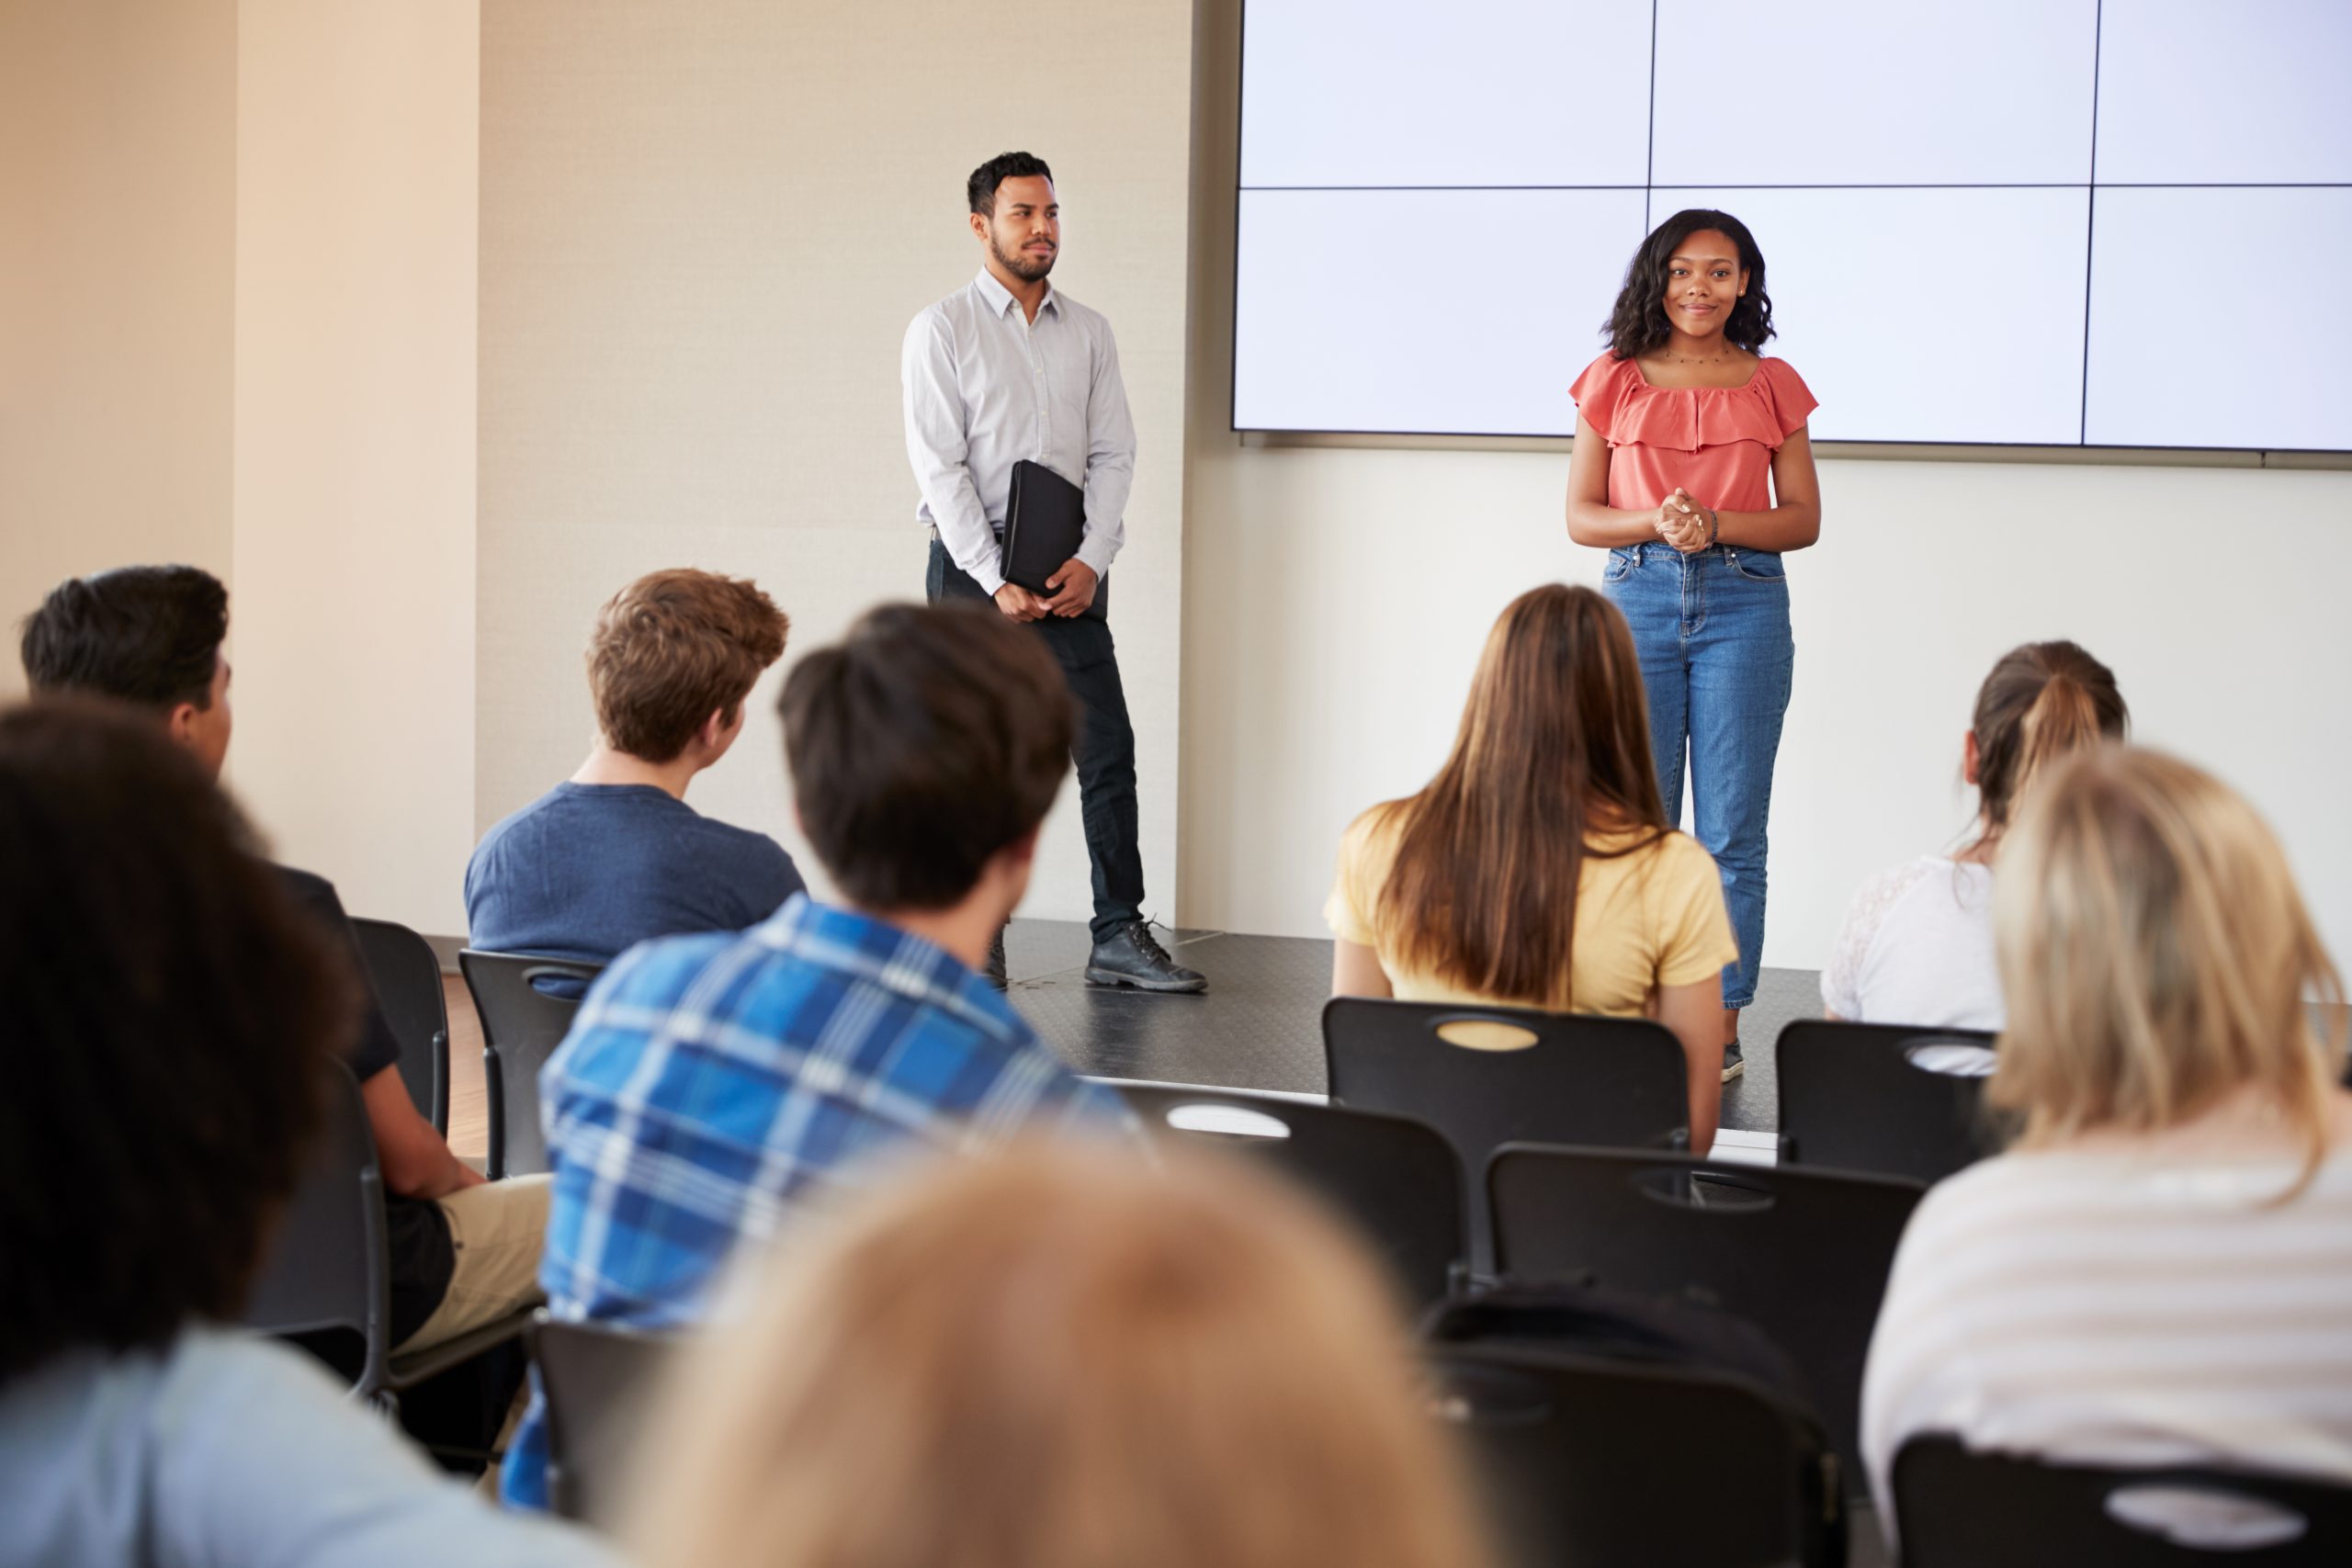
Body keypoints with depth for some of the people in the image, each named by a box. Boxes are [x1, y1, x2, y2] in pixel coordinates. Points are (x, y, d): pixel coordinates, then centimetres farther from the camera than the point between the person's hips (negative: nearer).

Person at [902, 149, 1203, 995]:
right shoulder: (941, 330, -2)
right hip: (974, 562, -4)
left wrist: (1090, 561, -7)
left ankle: (1120, 938, 4)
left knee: (1108, 750, -2)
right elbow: (939, 466, -7)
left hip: (1070, 569, 4)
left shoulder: (1090, 333, 11)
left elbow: (1113, 455, 8)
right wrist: (995, 581, -13)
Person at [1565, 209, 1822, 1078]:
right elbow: (1580, 516, 6)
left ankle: (1721, 1027, 4)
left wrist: (1713, 524, -11)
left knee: (1731, 834, -1)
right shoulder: (1615, 381, 7)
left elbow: (1803, 518, 5)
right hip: (1637, 599, 1)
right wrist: (1656, 522, -13)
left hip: (1743, 605, -1)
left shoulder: (1771, 385, 7)